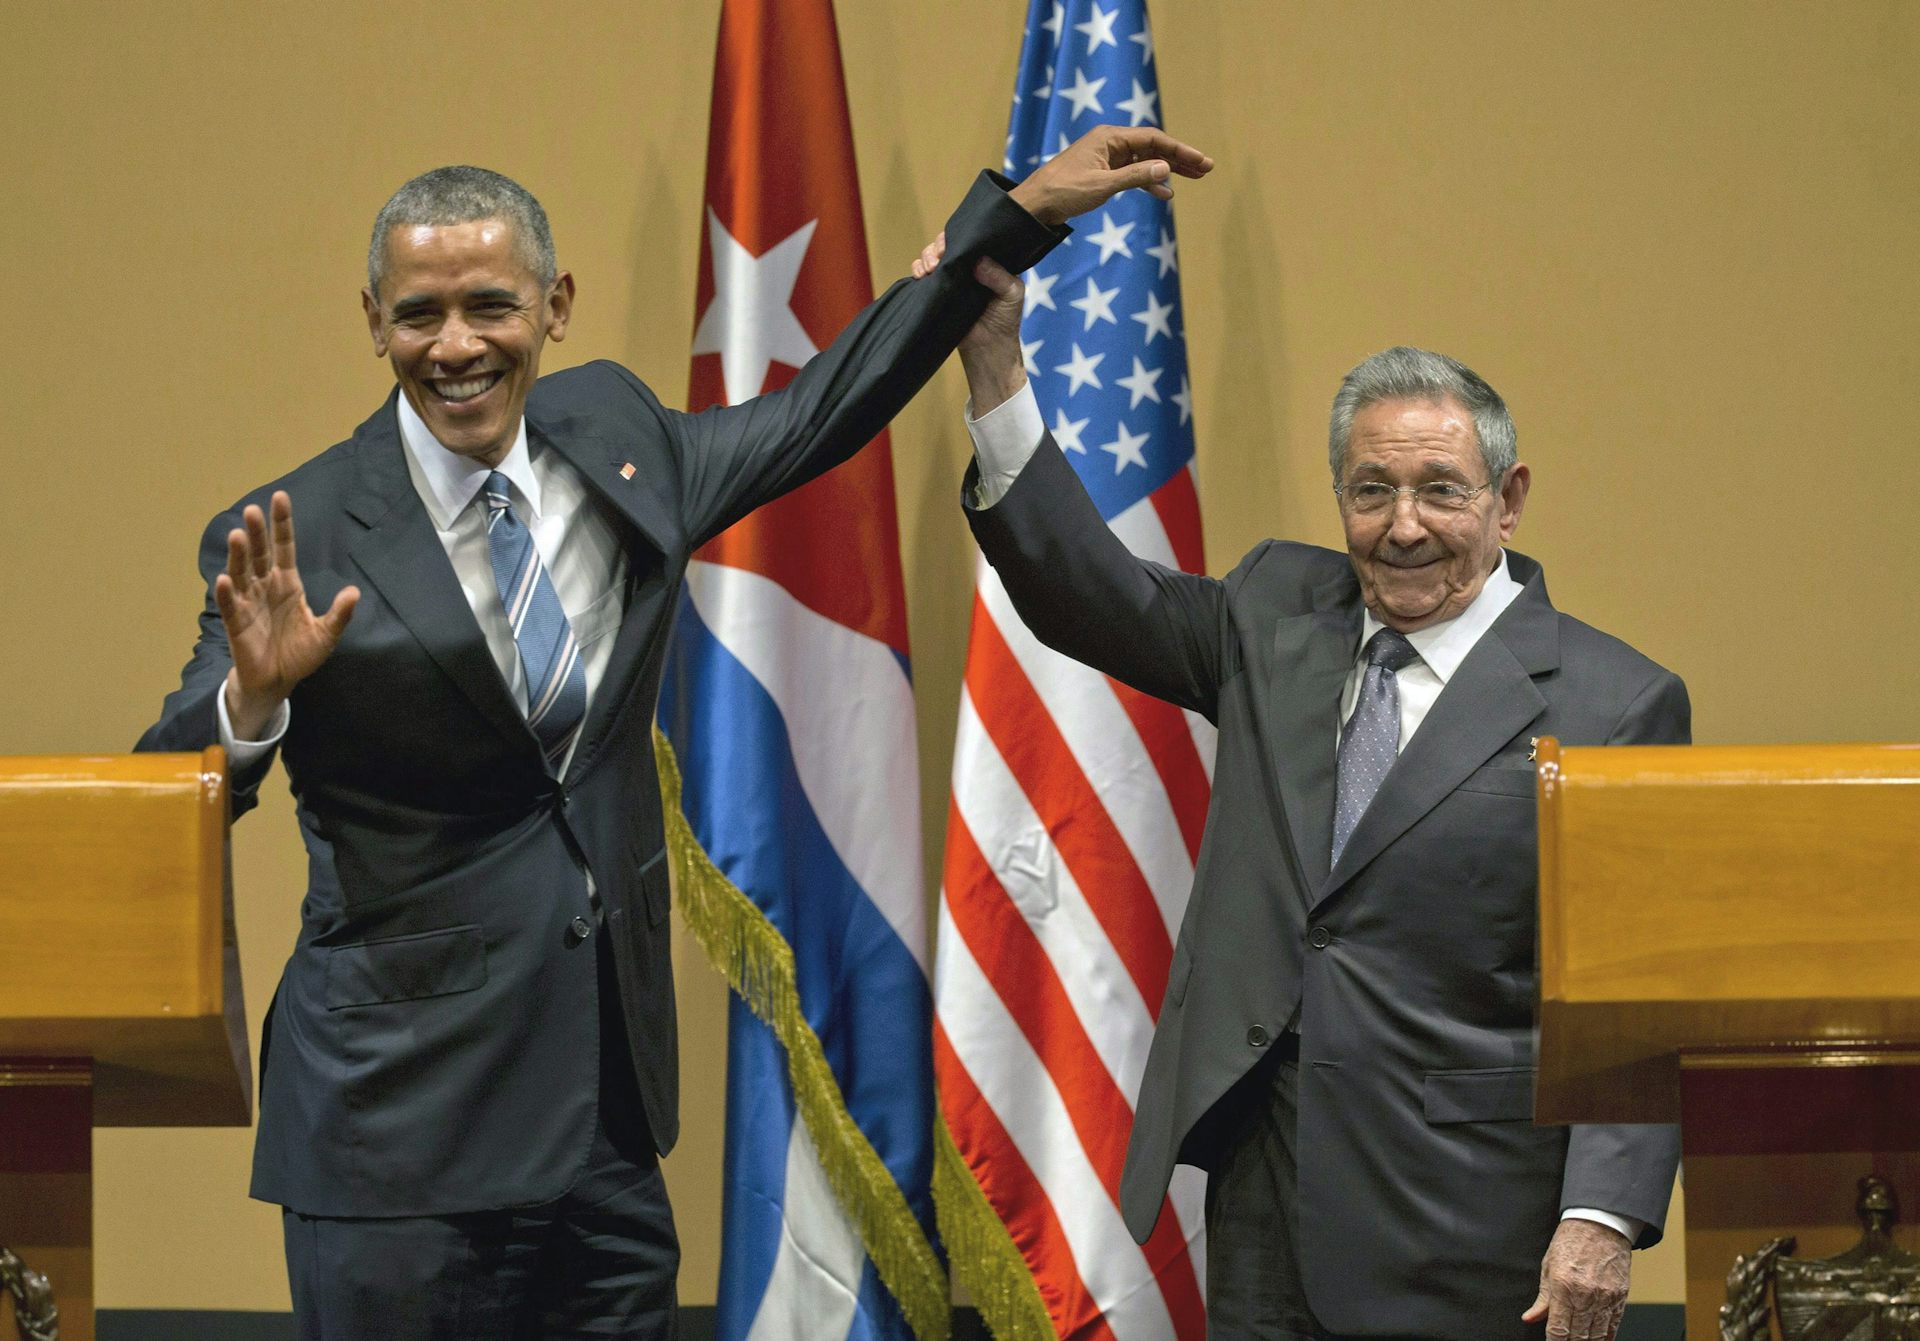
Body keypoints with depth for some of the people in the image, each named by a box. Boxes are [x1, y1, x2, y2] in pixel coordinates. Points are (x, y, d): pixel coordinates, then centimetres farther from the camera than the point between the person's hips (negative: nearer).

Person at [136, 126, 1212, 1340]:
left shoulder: (612, 437, 6)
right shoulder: (303, 538, -9)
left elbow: (828, 408, 21)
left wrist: (1023, 211, 21)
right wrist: (254, 696, -31)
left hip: (608, 1104, 5)